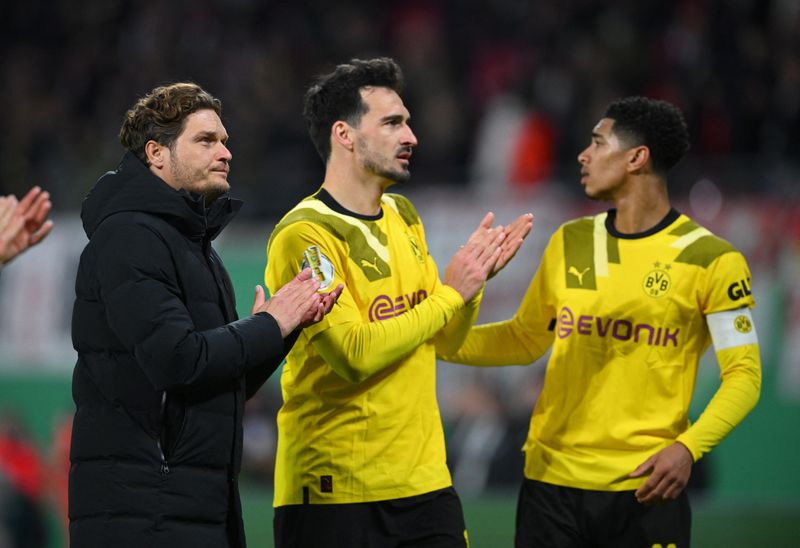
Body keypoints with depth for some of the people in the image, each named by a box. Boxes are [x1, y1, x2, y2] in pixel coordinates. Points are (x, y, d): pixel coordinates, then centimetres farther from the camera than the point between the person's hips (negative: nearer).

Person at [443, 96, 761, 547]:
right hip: (551, 481, 4)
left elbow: (744, 375, -6)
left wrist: (689, 447, -20)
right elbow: (525, 339, 20)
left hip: (646, 488, -4)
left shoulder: (710, 260, -5)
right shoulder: (570, 243, 10)